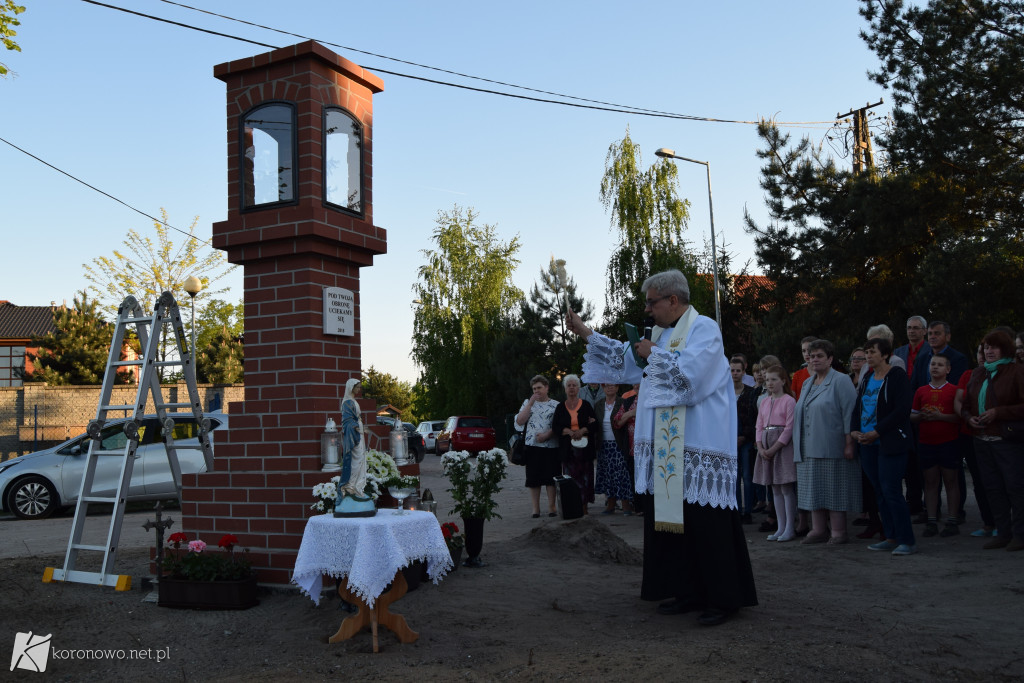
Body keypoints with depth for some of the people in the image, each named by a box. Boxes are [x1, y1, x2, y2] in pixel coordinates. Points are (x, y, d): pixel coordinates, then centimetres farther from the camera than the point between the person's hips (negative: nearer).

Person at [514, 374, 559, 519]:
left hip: (551, 446, -1)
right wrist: (531, 403, -6)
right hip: (532, 446, 1)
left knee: (551, 477, 1)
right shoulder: (528, 403, 11)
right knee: (534, 479, 3)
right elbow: (520, 421, -2)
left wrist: (547, 435, -16)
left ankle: (551, 507, 11)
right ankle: (536, 508, 10)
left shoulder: (556, 405, 5)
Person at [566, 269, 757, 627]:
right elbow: (626, 357, 29)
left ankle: (724, 597, 5)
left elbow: (690, 372, -21)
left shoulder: (704, 328, -7)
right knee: (670, 516, 9)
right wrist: (585, 332, 25)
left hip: (698, 447, -9)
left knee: (706, 522, -6)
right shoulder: (661, 333, 18)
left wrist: (654, 354, -9)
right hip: (666, 447, 9)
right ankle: (690, 592, 18)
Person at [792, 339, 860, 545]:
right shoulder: (807, 384, 18)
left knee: (834, 489, -3)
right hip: (810, 449, 7)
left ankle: (838, 531, 4)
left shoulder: (840, 381, -5)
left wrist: (849, 443, -17)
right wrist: (797, 445, 16)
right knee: (814, 489, 8)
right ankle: (818, 530, 14)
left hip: (831, 448, -7)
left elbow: (849, 412, -11)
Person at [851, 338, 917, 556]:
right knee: (879, 492, 9)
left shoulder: (897, 376, -8)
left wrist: (877, 432, -17)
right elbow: (857, 407, 17)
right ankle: (891, 537, 17)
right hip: (868, 443, 8)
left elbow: (902, 409, -16)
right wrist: (854, 431, 0)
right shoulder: (867, 379, 15)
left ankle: (907, 540, -1)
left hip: (890, 443, -8)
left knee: (891, 491, -9)